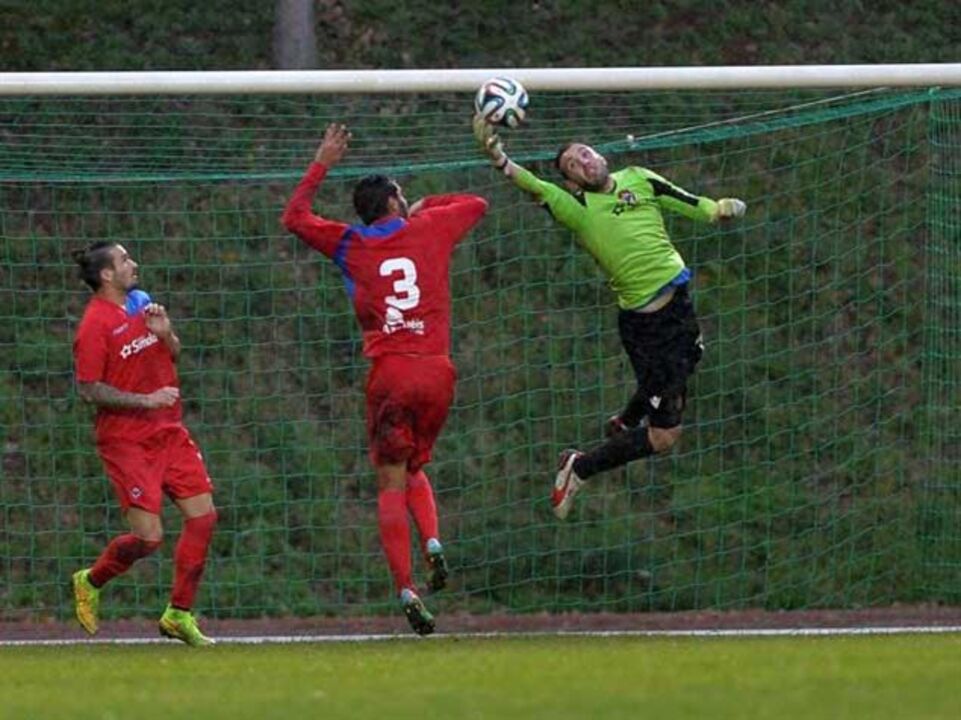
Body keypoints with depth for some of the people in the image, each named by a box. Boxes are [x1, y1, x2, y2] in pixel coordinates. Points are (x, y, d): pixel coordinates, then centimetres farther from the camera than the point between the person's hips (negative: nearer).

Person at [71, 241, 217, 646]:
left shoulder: (141, 303, 10)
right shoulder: (96, 324, -13)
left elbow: (174, 355, 21)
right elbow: (88, 389, -15)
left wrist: (166, 334, -2)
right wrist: (147, 400, -19)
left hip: (168, 431, 7)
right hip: (127, 441, -7)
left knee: (203, 516, -1)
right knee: (148, 537, -11)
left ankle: (179, 614, 11)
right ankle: (90, 582, 18)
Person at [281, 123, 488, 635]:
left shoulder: (350, 244, 7)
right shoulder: (429, 229, 7)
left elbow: (293, 217, 23)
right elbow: (477, 204, 27)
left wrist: (322, 164, 26)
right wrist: (426, 206, 36)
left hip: (389, 373, -2)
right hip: (437, 371, 2)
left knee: (391, 483, 0)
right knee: (414, 468, 21)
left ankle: (406, 589, -13)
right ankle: (432, 542, -7)